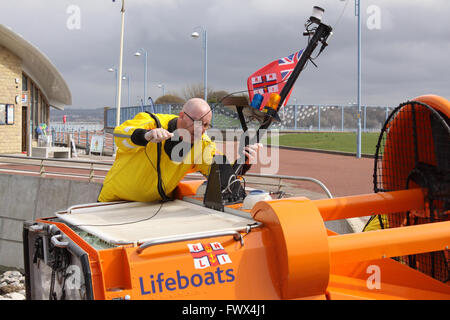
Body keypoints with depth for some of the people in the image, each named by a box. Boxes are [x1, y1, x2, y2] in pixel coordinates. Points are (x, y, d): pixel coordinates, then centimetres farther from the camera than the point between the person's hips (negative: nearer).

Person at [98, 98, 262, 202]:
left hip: (155, 204, 3)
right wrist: (146, 135, -59)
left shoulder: (202, 146, -11)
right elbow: (119, 135, -38)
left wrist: (243, 162, -40)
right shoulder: (154, 123, -23)